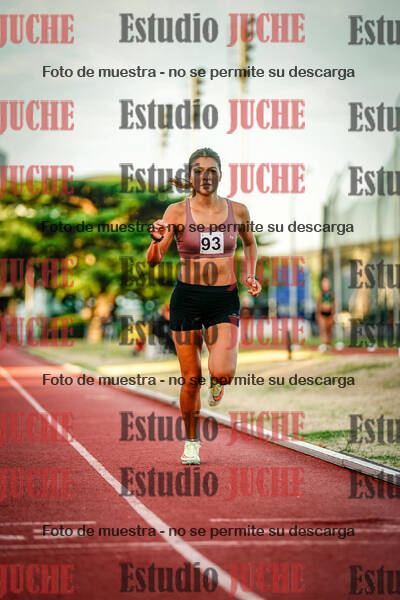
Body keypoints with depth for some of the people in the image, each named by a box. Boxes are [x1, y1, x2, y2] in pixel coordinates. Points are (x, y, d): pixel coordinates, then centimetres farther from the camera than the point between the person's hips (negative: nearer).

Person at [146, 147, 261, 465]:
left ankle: (217, 382, 21)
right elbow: (153, 260, -10)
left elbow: (250, 242, 23)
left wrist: (251, 275, 9)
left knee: (222, 372, -19)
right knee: (191, 378, 2)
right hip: (187, 298, 0)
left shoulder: (238, 211, 1)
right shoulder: (177, 211, -4)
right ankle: (192, 443, 23)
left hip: (225, 300, 0)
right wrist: (158, 239, -31)